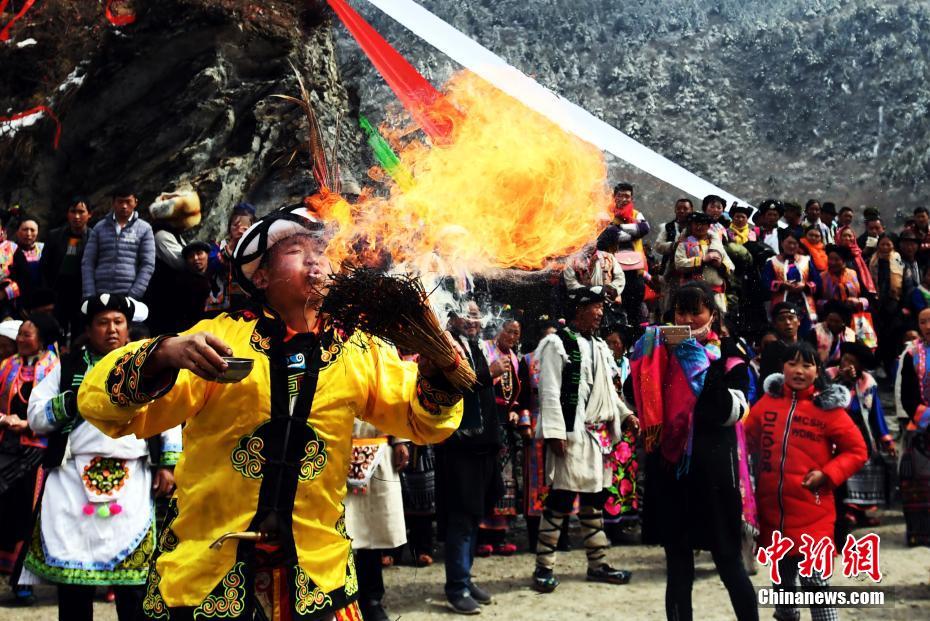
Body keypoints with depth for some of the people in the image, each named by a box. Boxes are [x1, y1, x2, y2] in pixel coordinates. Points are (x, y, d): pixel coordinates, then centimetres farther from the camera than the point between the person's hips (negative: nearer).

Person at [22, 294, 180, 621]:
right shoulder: (68, 367, 12)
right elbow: (35, 418, 7)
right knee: (70, 569, 3)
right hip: (73, 481, 1)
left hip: (132, 484, 0)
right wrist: (75, 399, -6)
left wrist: (167, 464, 1)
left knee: (132, 575, -3)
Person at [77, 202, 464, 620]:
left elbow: (424, 420, 4)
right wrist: (163, 355, -33)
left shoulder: (357, 350, 2)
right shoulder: (218, 337, -8)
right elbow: (103, 406, -13)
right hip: (204, 563, -2)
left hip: (316, 566, 3)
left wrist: (433, 368, -17)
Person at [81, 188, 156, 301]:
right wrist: (90, 296, -2)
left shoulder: (144, 229, 6)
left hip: (128, 297, -1)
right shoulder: (99, 227, 12)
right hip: (101, 296, 2)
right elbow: (87, 263, 9)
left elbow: (148, 265, 0)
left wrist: (133, 297, -9)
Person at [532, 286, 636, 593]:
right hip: (573, 433, -8)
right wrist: (554, 432, -19)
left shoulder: (599, 346, 18)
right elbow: (549, 392, -13)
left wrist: (624, 413, 11)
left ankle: (597, 563, 23)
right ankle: (544, 567, 2)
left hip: (599, 434, 8)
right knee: (560, 499, -7)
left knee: (594, 498, 14)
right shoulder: (557, 343, -7)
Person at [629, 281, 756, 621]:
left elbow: (730, 410, -14)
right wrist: (649, 352, -11)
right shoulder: (661, 351, 9)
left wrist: (697, 361, -16)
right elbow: (634, 394, -1)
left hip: (712, 468, -3)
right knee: (677, 563, 10)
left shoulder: (728, 354, 0)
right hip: (669, 467, 3)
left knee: (728, 560, 1)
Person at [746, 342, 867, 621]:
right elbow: (748, 439, 14)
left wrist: (826, 475, -12)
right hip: (772, 510, 4)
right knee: (782, 576, 20)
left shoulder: (828, 407, -5)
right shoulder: (767, 402, 3)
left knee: (814, 579, -6)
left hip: (812, 512, -4)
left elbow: (857, 450, -1)